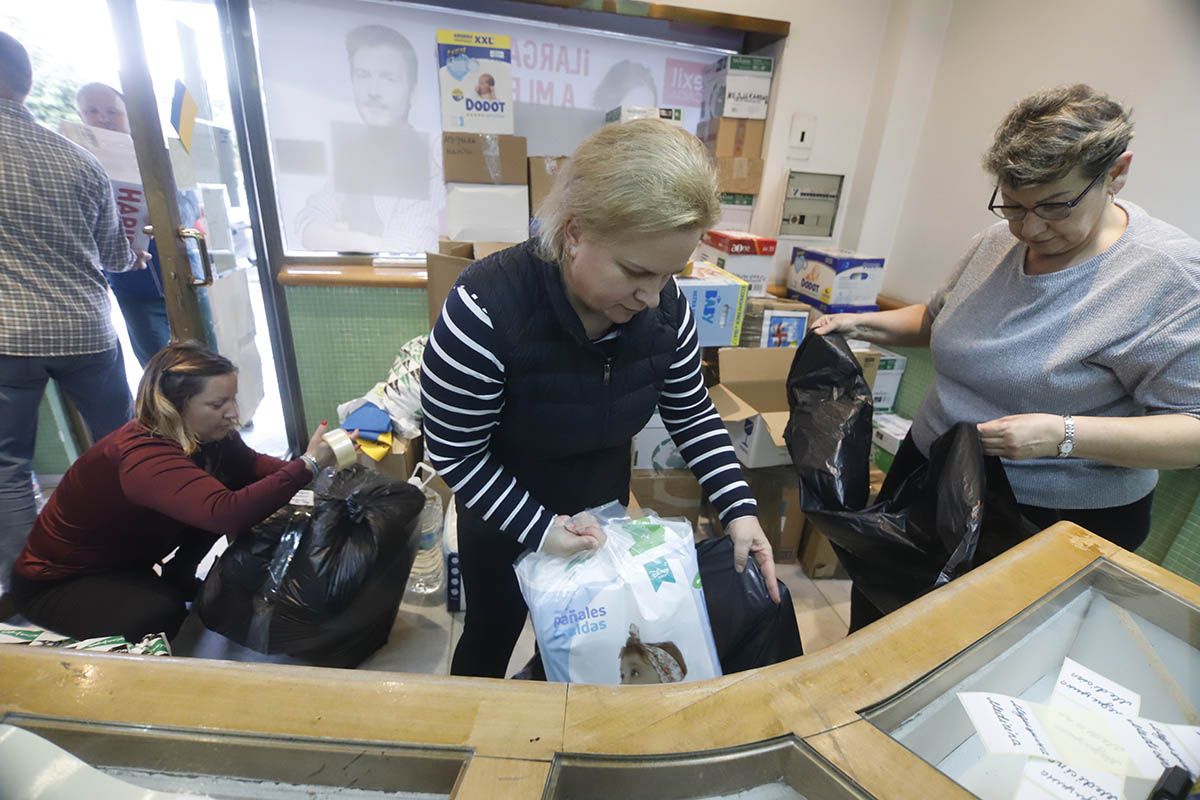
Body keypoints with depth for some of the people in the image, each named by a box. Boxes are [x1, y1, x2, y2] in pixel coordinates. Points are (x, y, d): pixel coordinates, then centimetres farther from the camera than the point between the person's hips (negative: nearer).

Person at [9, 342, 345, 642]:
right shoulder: (142, 454, -41)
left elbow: (250, 467, -12)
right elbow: (225, 512, -55)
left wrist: (312, 464, -30)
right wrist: (307, 465, -51)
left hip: (127, 561, 7)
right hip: (56, 582, -7)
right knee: (161, 615, -34)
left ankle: (177, 580, 7)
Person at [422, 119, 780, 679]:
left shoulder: (663, 304, -19)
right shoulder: (487, 309, -33)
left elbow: (692, 414, -7)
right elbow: (454, 452, -23)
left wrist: (738, 508, -15)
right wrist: (537, 527, -27)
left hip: (602, 503, 4)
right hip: (503, 511, -4)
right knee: (494, 632, 20)